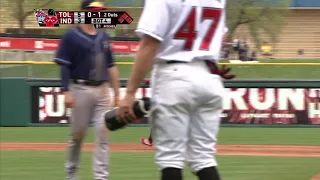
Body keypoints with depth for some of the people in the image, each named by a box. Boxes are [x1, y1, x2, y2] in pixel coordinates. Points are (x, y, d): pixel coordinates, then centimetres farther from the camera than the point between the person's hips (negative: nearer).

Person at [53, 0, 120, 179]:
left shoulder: (104, 37, 13)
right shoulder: (71, 36, -4)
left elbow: (111, 66, 15)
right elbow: (64, 66, -7)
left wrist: (117, 93, 11)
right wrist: (67, 91, -16)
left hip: (103, 90, 4)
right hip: (81, 89, -4)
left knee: (103, 134, -3)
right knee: (78, 134, 4)